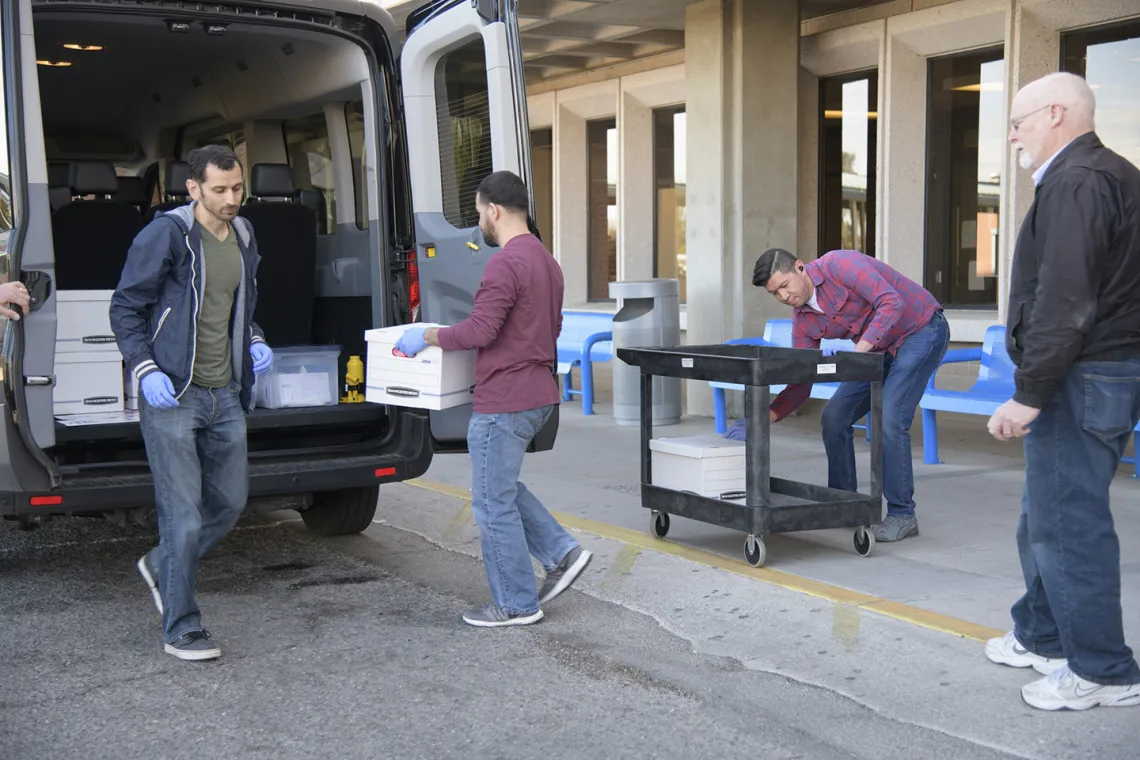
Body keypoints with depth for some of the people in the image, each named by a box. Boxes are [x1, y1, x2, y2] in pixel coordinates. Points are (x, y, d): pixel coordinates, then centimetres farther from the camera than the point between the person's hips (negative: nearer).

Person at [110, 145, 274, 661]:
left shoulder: (243, 238, 11)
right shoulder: (166, 236, -11)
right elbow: (125, 308, -7)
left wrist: (254, 342, 8)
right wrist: (145, 369, -17)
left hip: (226, 395, 7)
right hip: (172, 396, -7)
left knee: (231, 502, 14)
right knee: (184, 517, -5)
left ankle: (162, 566, 38)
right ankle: (181, 629, 7)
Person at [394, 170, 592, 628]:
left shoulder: (506, 264, -18)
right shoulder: (546, 261, 13)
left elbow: (480, 331, -22)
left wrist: (426, 337, -10)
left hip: (503, 402, -10)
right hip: (538, 396, 10)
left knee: (493, 503, 2)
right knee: (500, 487, 23)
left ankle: (516, 604, 11)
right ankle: (562, 552, 16)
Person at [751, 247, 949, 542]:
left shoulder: (839, 264, -23)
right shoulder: (802, 322, -2)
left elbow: (891, 302, -31)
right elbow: (800, 382, 0)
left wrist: (861, 348, -38)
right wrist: (771, 414, -15)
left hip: (922, 331, -8)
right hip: (881, 349, 8)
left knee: (889, 419, -20)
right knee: (835, 416, 2)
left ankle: (902, 515, -8)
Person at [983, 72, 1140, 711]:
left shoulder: (1076, 183, -15)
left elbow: (1064, 303, -24)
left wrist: (1029, 394, -21)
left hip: (1082, 377, -11)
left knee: (1068, 523, -4)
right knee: (1047, 518, 20)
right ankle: (1042, 636, 33)